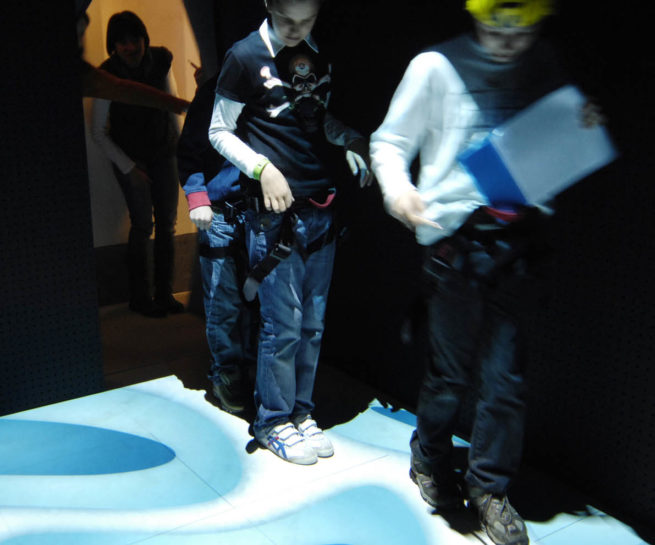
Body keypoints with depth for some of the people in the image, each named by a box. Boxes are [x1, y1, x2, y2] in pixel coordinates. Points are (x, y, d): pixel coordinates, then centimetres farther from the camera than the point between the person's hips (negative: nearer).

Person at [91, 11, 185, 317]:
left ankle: (164, 294, 13)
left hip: (163, 154, 4)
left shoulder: (160, 61, -4)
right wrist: (128, 167, -11)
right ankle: (140, 298, 7)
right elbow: (98, 132, -9)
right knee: (143, 226, -8)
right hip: (130, 159, -4)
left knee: (167, 224, 2)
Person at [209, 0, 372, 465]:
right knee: (283, 324, -2)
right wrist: (262, 169, -16)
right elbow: (220, 132, -2)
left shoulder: (321, 55, 11)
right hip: (275, 212, -6)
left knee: (313, 321, 11)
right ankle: (273, 422, 17)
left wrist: (353, 139, 3)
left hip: (321, 208, 6)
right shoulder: (246, 56, -6)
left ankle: (301, 413, 26)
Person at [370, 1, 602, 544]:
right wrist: (397, 188, -18)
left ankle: (489, 485, 22)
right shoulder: (437, 66, -2)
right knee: (453, 365, 2)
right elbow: (390, 142, 2)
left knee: (506, 370, 3)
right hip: (457, 233, -3)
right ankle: (430, 459, 30)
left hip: (518, 235, 3)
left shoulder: (545, 65, 11)